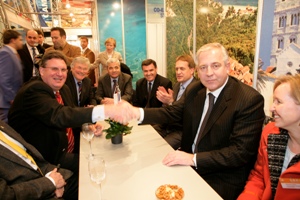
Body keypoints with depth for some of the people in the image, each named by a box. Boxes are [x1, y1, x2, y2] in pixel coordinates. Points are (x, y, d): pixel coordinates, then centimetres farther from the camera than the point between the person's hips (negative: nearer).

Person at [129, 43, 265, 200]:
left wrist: (194, 159, -28)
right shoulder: (194, 90, 2)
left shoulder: (250, 99, -19)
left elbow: (241, 152, -21)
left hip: (223, 178, -5)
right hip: (188, 163, 6)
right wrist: (137, 112, -19)